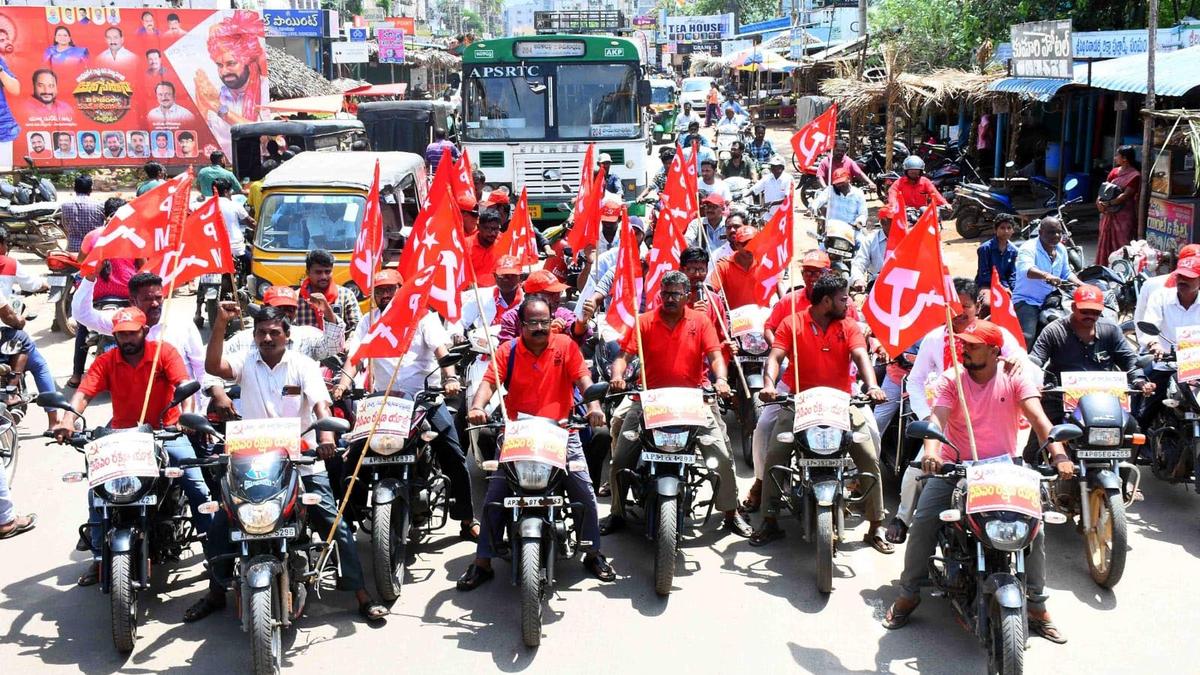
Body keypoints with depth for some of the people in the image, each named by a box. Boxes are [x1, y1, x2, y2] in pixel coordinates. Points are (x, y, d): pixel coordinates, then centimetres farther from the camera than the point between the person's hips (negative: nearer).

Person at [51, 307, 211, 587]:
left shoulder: (164, 352, -10)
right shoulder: (105, 362, -5)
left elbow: (185, 385, -21)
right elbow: (84, 392, -17)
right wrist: (68, 420, -37)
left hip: (166, 430, -2)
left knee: (197, 486, -15)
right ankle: (99, 558, 2)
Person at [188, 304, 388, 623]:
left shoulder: (303, 365, -3)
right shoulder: (246, 362, 1)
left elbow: (320, 403, -16)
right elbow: (213, 366, -17)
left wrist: (326, 432, -36)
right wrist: (221, 324, -28)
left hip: (302, 462, -2)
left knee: (335, 525, -6)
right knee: (220, 526, 0)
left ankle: (362, 595, 0)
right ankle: (216, 592, 19)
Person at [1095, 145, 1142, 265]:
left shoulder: (1135, 175, -10)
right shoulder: (1115, 171, 11)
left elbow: (1125, 195, -16)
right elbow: (1104, 187, 8)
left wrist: (1108, 204, -20)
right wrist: (1099, 200, -10)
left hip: (1124, 215, -7)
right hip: (1109, 214, 7)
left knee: (1121, 244, -5)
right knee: (1106, 242, 12)